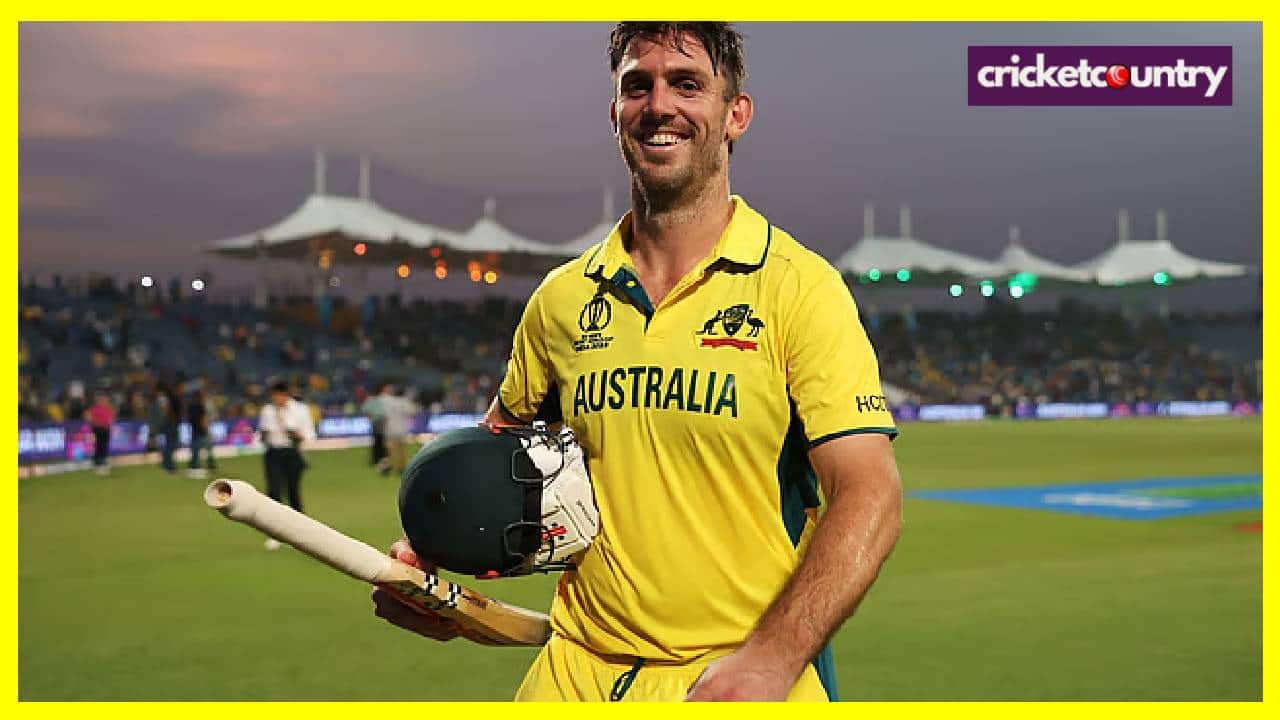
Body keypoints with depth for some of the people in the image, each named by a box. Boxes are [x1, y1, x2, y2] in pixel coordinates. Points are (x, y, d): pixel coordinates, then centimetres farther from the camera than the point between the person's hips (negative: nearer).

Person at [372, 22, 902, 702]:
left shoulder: (800, 287, -9)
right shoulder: (562, 297, 5)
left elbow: (869, 494, -16)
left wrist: (770, 660, -26)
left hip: (738, 676, -4)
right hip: (577, 671, 4)